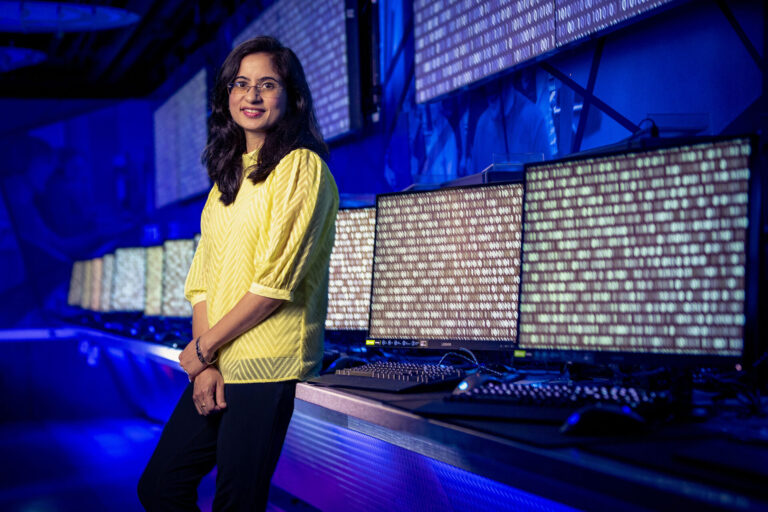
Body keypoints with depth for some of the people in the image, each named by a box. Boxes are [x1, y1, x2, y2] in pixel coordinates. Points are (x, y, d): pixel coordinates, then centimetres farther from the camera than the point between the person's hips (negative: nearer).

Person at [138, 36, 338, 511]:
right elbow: (202, 280, 11)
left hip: (265, 368, -8)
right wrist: (206, 363, -3)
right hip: (216, 368, 8)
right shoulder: (228, 177, 16)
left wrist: (204, 346, -8)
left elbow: (276, 281, -15)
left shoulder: (301, 167, -8)